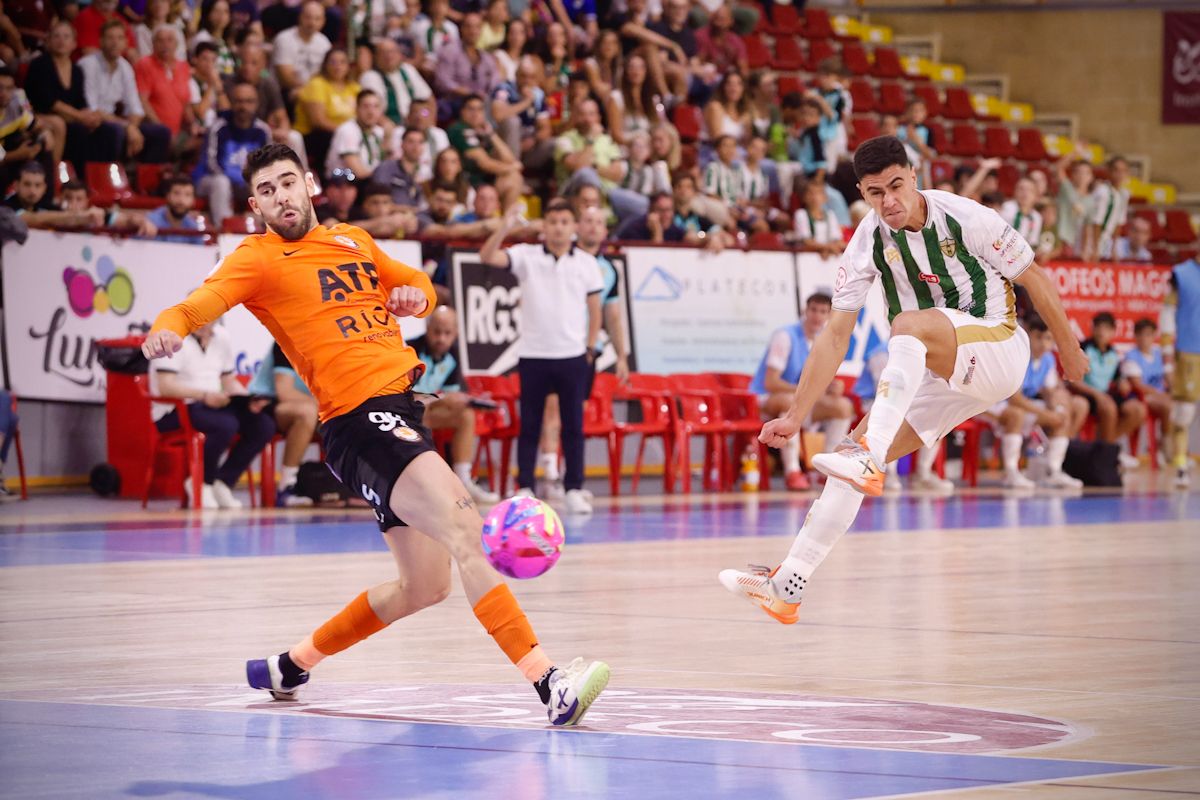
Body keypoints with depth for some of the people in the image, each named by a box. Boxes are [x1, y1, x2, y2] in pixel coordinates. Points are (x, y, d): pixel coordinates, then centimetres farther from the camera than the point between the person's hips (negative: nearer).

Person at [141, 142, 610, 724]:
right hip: (358, 418, -8)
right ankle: (547, 683, -34)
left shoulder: (352, 241, 20)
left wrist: (414, 295, 7)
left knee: (424, 586, 15)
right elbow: (201, 302, -16)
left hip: (402, 409, 8)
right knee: (464, 533, -25)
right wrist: (168, 329, -39)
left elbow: (418, 285, 32)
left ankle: (292, 665, 31)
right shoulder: (257, 259, 1)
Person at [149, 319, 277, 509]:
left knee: (264, 425, -14)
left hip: (212, 405, 7)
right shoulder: (173, 337, -12)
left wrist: (249, 401, -4)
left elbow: (229, 381, 17)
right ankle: (201, 484, -14)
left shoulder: (222, 337, 11)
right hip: (174, 412, -7)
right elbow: (165, 387, -22)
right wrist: (204, 395, -35)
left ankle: (222, 483, -7)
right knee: (226, 425, -34)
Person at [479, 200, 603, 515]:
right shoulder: (526, 256, 1)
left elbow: (594, 310, 10)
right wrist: (505, 228, -26)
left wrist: (590, 348, 5)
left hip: (573, 358, 1)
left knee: (573, 426, 1)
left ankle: (574, 490, 5)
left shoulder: (587, 263, 5)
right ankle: (524, 489, 6)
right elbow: (487, 257, -12)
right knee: (529, 426, 2)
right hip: (533, 355, -1)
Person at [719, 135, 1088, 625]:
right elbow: (835, 335, -3)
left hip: (1000, 350, -5)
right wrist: (796, 416, -8)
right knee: (853, 456, -8)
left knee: (908, 324, -34)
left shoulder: (965, 218, -15)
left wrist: (1068, 348, 6)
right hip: (935, 376, 5)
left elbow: (1033, 277, -2)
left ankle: (868, 461, -47)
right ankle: (787, 585, -10)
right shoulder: (868, 244, -5)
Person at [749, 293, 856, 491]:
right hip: (765, 402, -8)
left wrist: (832, 387, -13)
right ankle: (792, 472, -39)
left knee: (844, 405, -8)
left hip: (798, 402, 8)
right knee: (790, 401, -40)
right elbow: (771, 383, -24)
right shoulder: (785, 336, -18)